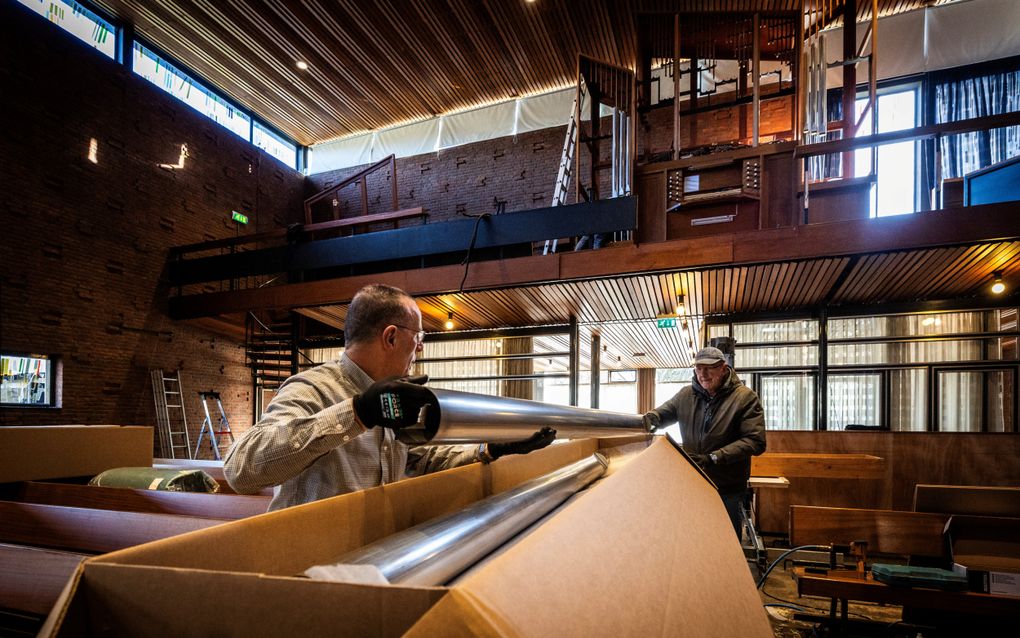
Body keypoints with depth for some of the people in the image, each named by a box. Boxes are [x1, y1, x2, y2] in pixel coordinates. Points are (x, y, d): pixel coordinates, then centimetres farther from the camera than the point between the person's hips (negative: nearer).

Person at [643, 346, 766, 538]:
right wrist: (651, 417, -11)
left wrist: (712, 458, -24)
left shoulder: (745, 397, -10)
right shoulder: (686, 395, 2)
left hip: (728, 490, -3)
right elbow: (663, 412, 15)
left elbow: (755, 441, -17)